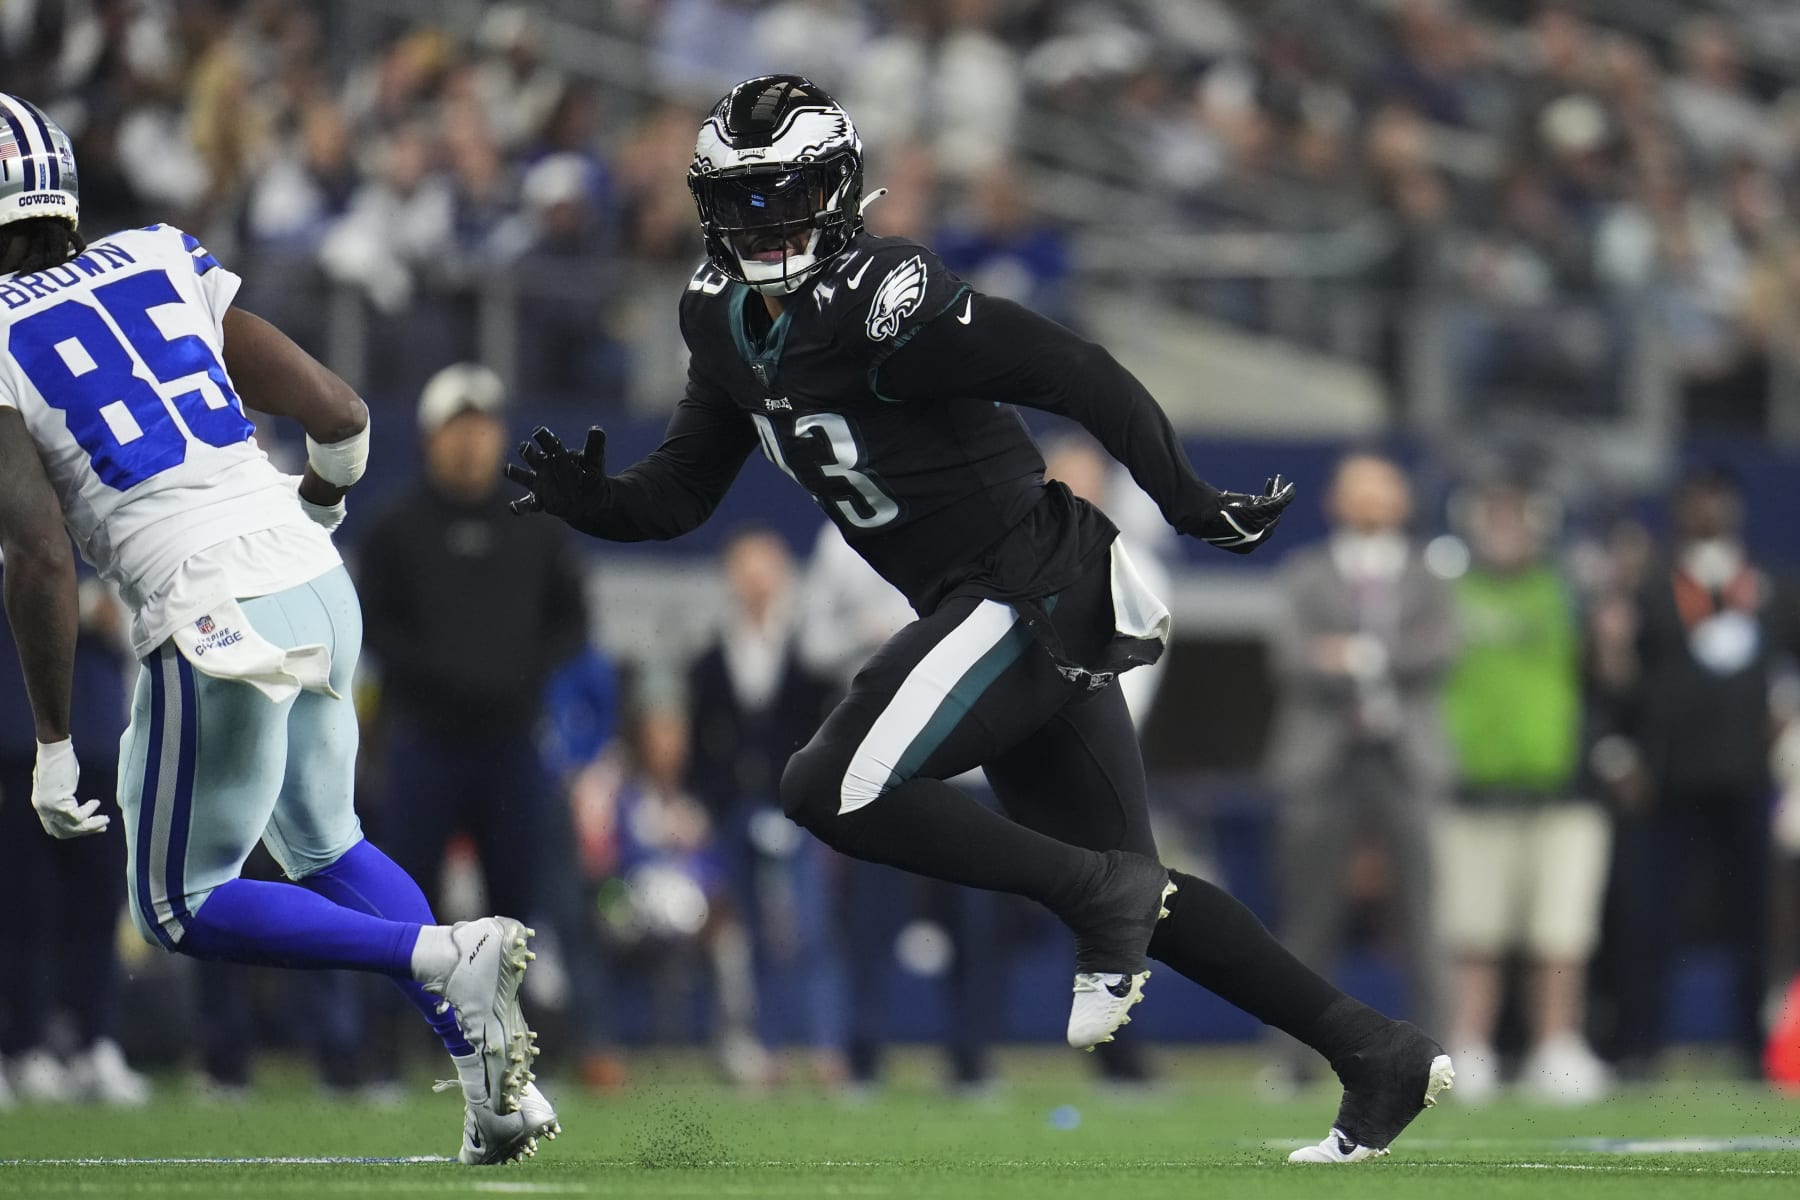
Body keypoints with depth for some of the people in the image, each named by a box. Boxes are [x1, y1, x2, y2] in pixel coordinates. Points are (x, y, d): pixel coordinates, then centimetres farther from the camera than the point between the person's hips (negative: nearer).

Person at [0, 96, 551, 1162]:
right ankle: (491, 1070, 9)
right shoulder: (162, 268, 15)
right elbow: (341, 417, 14)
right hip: (318, 583, 7)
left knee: (181, 907, 9)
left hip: (214, 619, -7)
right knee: (323, 846, 26)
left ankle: (449, 957, -10)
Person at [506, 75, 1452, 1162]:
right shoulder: (732, 324, 9)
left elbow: (1074, 373, -20)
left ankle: (1106, 901, -8)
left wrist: (1190, 504, -21)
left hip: (1033, 594, -9)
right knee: (1131, 893, 12)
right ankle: (1378, 1053, 16)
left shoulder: (883, 301, -19)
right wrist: (591, 501, -6)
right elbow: (681, 492, 14)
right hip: (1014, 619, 9)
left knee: (833, 791, -16)